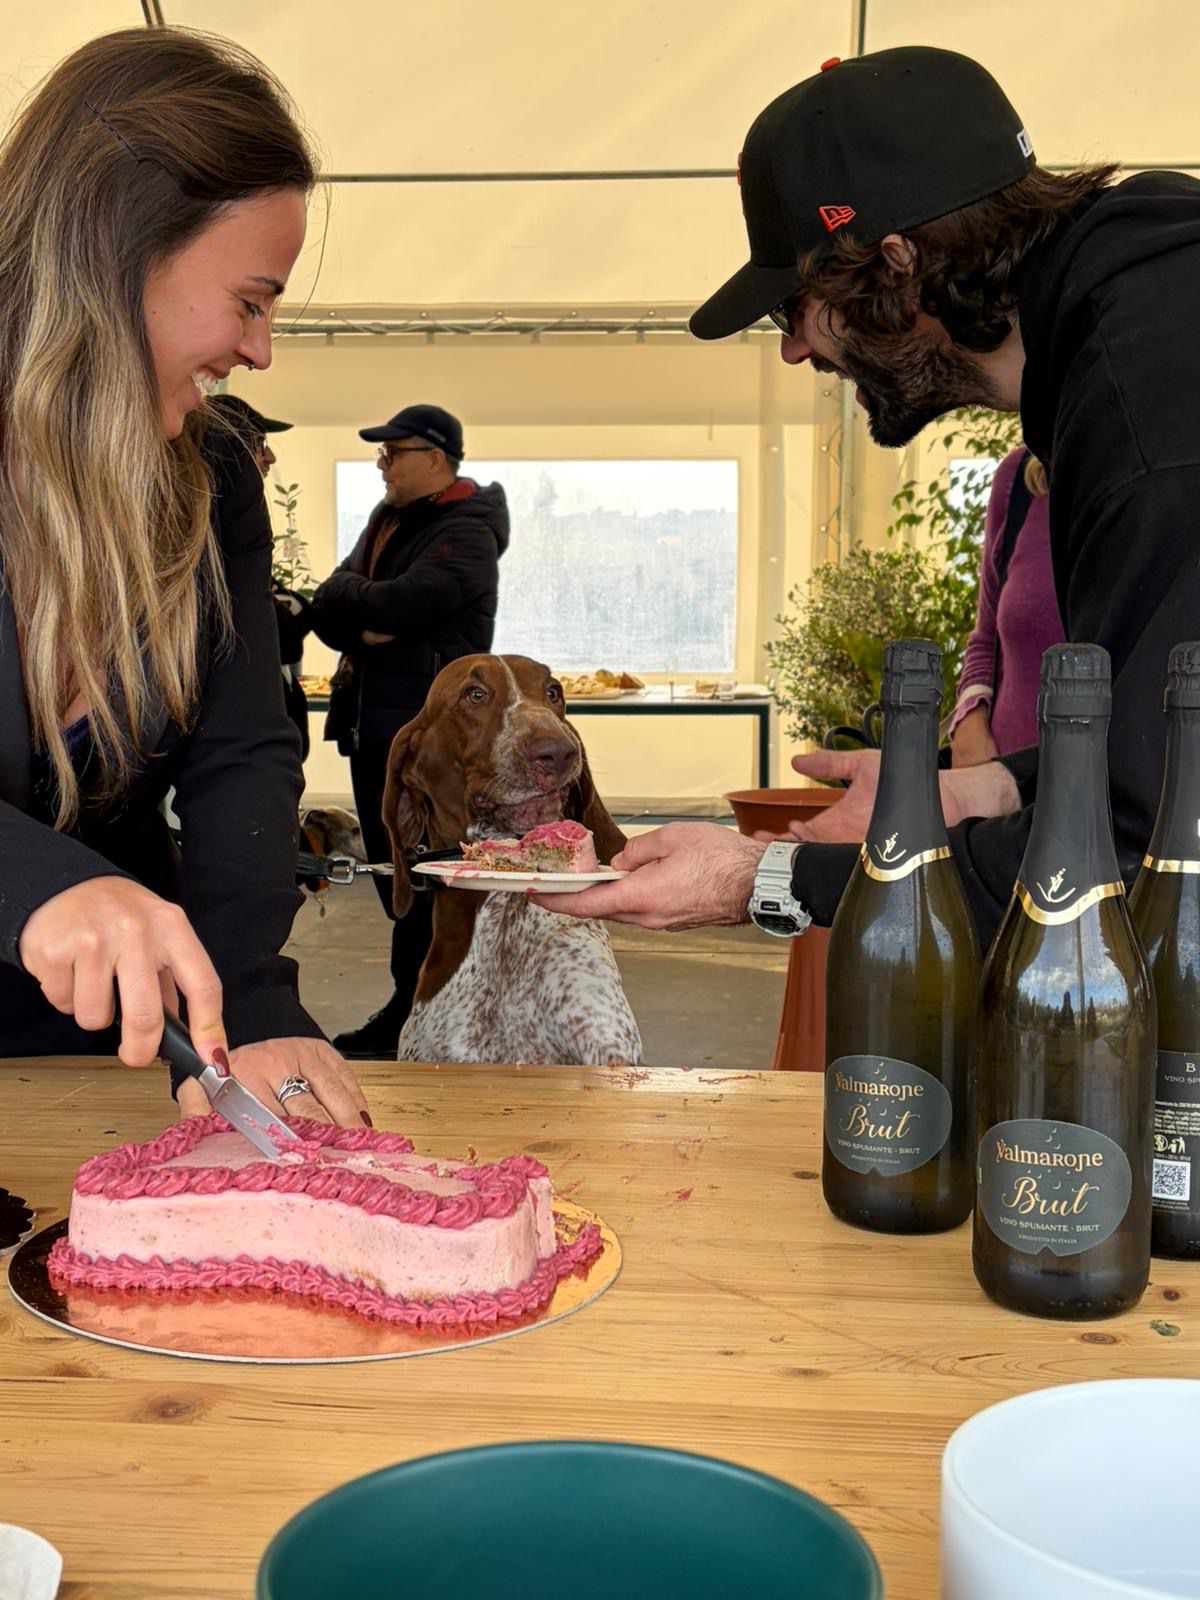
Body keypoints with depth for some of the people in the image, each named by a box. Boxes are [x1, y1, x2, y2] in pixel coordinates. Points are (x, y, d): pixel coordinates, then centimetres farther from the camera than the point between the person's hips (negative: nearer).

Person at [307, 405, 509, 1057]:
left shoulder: (465, 534, -10)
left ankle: (407, 1021, 4)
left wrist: (348, 596, -3)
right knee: (393, 871, 14)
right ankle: (417, 1009, 25)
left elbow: (394, 604, -23)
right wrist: (366, 620, -11)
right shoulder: (386, 519, 17)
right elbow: (326, 610, 9)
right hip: (372, 727, 9)